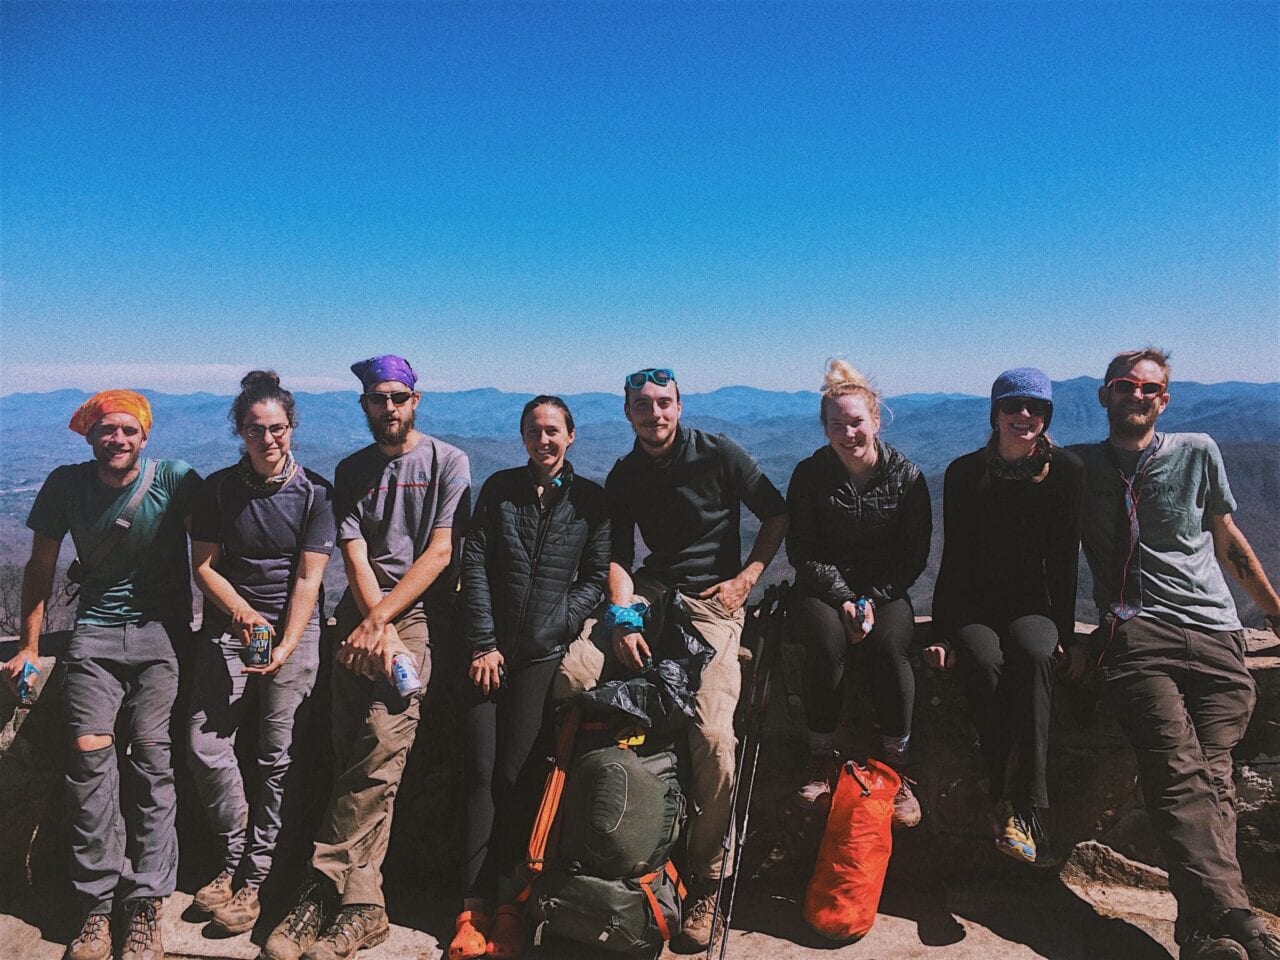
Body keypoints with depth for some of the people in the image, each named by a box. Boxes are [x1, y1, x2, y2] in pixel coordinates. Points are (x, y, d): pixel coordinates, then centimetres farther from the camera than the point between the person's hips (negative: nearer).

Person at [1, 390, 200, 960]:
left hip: (162, 632, -2)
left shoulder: (175, 479, -6)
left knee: (150, 752, -11)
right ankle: (97, 905, -2)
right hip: (96, 631, 2)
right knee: (89, 749, -13)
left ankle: (146, 905, -3)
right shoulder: (66, 485, 2)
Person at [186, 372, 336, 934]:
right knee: (205, 747, -5)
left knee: (276, 756, -1)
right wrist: (240, 610, -15)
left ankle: (252, 878, 13)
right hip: (227, 625, 2)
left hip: (294, 628, -2)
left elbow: (308, 579, -7)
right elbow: (204, 565, 2)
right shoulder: (218, 488, 1)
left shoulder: (314, 493, -5)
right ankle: (236, 857, 17)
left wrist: (285, 646, -16)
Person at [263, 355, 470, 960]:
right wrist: (378, 629, -10)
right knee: (352, 752, -8)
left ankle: (325, 889, -15)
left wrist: (379, 621, -12)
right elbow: (355, 557, 6)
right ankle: (359, 905, -5)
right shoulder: (351, 472, 17)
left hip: (421, 611, -3)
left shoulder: (447, 462, 6)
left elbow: (440, 552, -3)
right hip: (364, 615, 3)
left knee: (382, 744, -20)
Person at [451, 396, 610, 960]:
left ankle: (506, 904, 7)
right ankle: (475, 904, 3)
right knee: (481, 770, -3)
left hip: (543, 654, -1)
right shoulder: (500, 488, 9)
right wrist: (484, 642, -5)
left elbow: (596, 577, 5)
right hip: (490, 647, 1)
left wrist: (554, 627, -8)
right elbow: (474, 563, 3)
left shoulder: (590, 500, 7)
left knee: (514, 774, -3)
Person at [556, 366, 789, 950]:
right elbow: (617, 557, 5)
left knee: (713, 737, -23)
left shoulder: (720, 456, 0)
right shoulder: (623, 477, 11)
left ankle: (706, 881, -3)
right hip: (650, 592, 4)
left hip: (713, 601, -4)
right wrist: (622, 618, -12)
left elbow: (778, 516, 5)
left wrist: (746, 578, -4)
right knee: (571, 673, -22)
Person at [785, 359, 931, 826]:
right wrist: (844, 599, -15)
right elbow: (802, 552, -3)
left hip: (886, 590, 1)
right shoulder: (809, 474, -2)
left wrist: (872, 600, -14)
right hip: (823, 589, 0)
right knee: (827, 643, -31)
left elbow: (914, 555, -1)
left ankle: (896, 768, -16)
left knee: (890, 648, -30)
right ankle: (821, 762, -14)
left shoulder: (906, 476, -1)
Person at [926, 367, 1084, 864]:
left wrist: (1068, 634, -1)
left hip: (1033, 604, 0)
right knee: (984, 662, -33)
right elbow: (954, 558, -1)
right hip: (973, 604, 0)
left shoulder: (1065, 470, 1)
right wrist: (940, 633, -9)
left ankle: (1019, 806, -32)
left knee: (1032, 654, -34)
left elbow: (1064, 560, 2)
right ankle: (1019, 807, -24)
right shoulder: (965, 473, -1)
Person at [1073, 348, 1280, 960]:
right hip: (1135, 633, -1)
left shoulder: (1197, 453, 18)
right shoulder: (1078, 466, 16)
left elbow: (1228, 541, 27)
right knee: (1178, 766, -25)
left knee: (1210, 771, -19)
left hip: (1216, 634, 2)